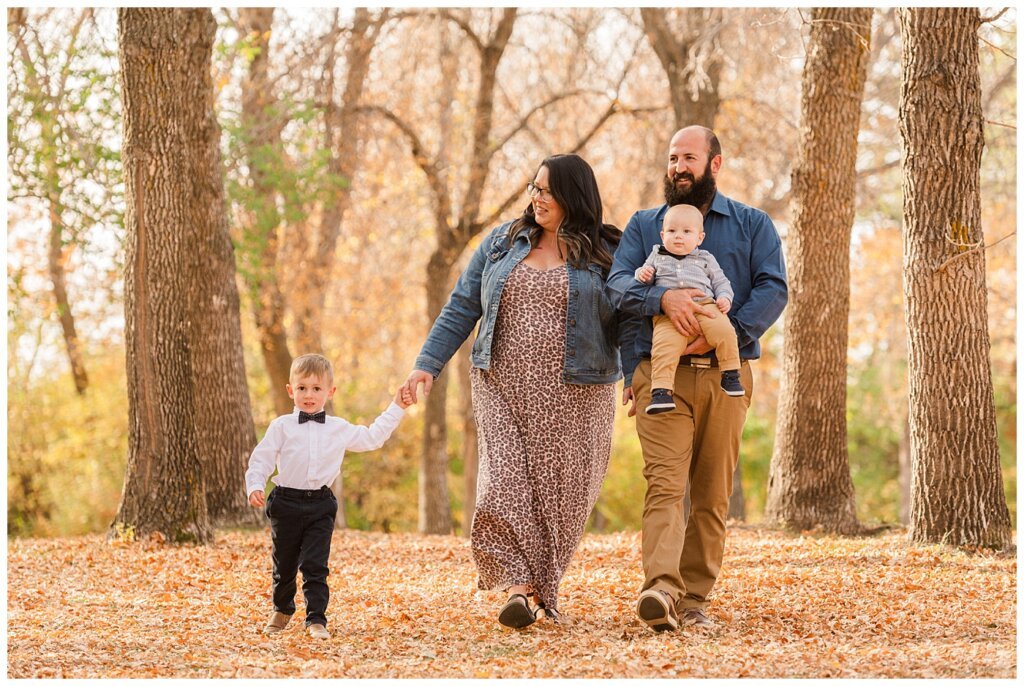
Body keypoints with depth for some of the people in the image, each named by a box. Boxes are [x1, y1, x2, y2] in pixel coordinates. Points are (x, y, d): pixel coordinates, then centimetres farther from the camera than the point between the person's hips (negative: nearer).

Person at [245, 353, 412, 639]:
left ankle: (316, 619, -6)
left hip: (320, 507, 0)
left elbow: (372, 438, 17)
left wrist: (396, 409, 16)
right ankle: (282, 610, 35)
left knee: (315, 567, -8)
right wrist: (255, 486, -16)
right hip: (286, 503, 0)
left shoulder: (340, 429, 7)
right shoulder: (282, 427, -1)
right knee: (284, 564, 12)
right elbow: (261, 459, -1)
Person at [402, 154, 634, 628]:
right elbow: (461, 308, 11)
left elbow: (625, 322, 0)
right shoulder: (502, 242, 10)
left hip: (573, 393, -2)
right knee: (505, 481, -14)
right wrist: (427, 365, 3)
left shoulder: (603, 255, 2)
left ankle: (543, 590, 15)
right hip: (503, 388, 2)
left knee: (559, 490, 0)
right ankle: (518, 585, -17)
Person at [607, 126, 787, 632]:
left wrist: (725, 334, -15)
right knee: (665, 481, -16)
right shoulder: (644, 225, 17)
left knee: (713, 493, 2)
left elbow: (773, 288, -1)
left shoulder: (752, 225, 13)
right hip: (661, 374, -1)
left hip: (724, 375, 1)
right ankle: (660, 590, -30)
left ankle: (694, 599, 7)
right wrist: (663, 298, -18)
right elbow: (618, 283, 2)